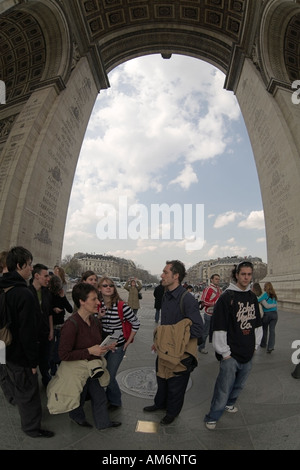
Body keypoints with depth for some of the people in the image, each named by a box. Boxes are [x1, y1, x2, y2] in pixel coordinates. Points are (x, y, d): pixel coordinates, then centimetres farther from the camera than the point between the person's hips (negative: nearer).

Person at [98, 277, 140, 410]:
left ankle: (115, 401, 30)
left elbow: (136, 323, -10)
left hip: (117, 346, -4)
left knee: (109, 376, 1)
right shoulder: (98, 305, -6)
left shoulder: (121, 305, -20)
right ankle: (106, 397, 43)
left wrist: (128, 341, -7)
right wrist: (98, 317, -15)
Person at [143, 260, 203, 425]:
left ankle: (172, 412, 42)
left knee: (175, 385, 16)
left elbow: (197, 328, -25)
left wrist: (174, 338, -24)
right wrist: (158, 340, 12)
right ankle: (160, 403, 52)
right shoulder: (166, 296, 1)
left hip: (180, 353, -7)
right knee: (161, 379, 26)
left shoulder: (187, 299, -26)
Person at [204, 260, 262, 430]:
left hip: (248, 354, 6)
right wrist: (225, 353, -13)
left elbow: (257, 324, 16)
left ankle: (229, 403, 47)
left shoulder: (253, 297, 5)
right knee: (224, 389, 0)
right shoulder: (227, 297, -15)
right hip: (231, 354, -6)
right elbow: (219, 328, -15)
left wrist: (255, 345, 14)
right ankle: (212, 417, 22)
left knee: (239, 385, 21)